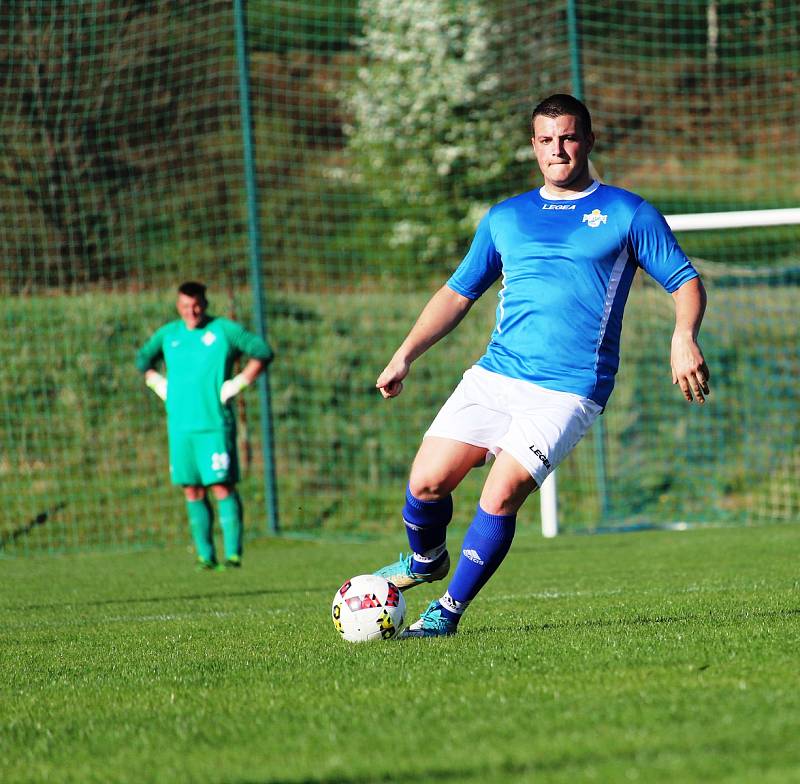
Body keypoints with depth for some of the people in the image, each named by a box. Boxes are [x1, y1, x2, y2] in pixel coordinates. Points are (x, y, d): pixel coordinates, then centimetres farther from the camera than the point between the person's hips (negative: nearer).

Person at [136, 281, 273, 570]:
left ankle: (233, 553, -10)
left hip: (215, 424, -4)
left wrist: (238, 383, -7)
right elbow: (143, 359, 30)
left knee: (222, 487, -10)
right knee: (192, 491, 3)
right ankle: (205, 555, 8)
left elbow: (262, 352, -1)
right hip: (180, 426, 4)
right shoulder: (167, 334, 13)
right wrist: (158, 384, 14)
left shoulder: (224, 329, 0)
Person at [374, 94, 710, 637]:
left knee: (500, 497, -18)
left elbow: (685, 282, 7)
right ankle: (426, 561, 23)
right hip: (494, 375, 4)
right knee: (426, 483, -9)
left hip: (568, 389, -4)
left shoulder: (627, 214, 8)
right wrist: (406, 355, 12)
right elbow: (458, 293, 23)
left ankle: (449, 610, -3)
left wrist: (684, 336, -13)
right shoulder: (505, 218, 18)